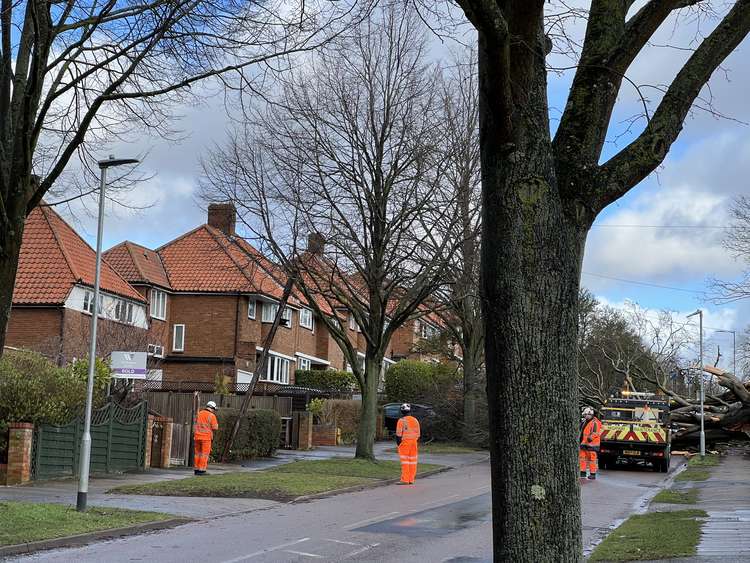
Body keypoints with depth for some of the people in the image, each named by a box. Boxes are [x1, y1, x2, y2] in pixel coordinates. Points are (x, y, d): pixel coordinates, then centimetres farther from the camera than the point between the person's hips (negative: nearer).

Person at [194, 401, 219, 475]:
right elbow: (215, 427, -10)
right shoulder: (212, 415, -9)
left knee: (198, 453, 13)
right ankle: (201, 470, -4)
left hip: (197, 436, 5)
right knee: (205, 454, 0)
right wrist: (216, 423, 11)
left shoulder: (199, 414, 8)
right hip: (206, 437, -5)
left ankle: (197, 469, 15)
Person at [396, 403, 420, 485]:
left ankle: (405, 480, -9)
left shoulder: (401, 420, -10)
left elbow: (398, 434, -12)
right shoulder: (415, 420, 8)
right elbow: (418, 433, 12)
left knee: (404, 461, -5)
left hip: (404, 442, -6)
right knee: (412, 461, 7)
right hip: (413, 442, 6)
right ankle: (411, 480, 9)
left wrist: (398, 443, -1)